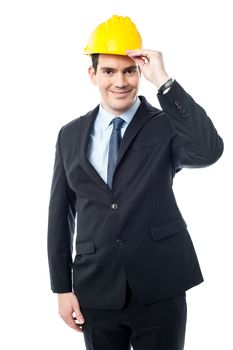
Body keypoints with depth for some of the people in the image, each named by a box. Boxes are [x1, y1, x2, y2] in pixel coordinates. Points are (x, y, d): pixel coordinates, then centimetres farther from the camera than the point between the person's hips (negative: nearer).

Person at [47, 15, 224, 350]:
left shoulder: (166, 125, -2)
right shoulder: (71, 135, 7)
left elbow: (209, 151, -24)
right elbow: (60, 214, 9)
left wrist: (164, 82, -22)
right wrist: (63, 287, 6)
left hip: (159, 290, -2)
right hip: (96, 293, 2)